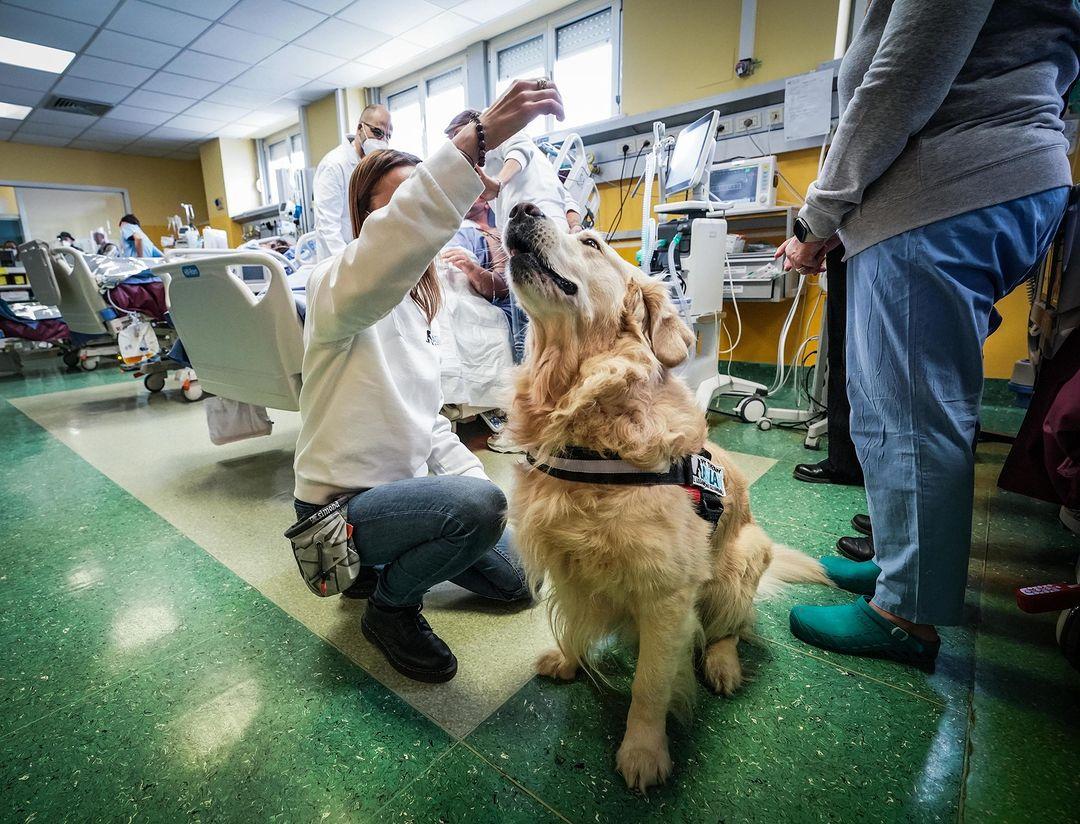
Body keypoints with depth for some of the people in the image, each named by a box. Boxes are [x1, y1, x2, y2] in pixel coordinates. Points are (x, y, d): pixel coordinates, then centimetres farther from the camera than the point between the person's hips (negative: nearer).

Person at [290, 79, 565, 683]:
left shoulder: (420, 305, 8)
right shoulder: (339, 285, -17)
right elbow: (384, 253, -45)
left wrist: (474, 475, -2)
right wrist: (476, 139, -51)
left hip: (402, 484, 8)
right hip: (340, 504, -7)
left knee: (514, 581, 11)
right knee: (478, 505, -34)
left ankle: (391, 563, 25)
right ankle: (391, 607, -4)